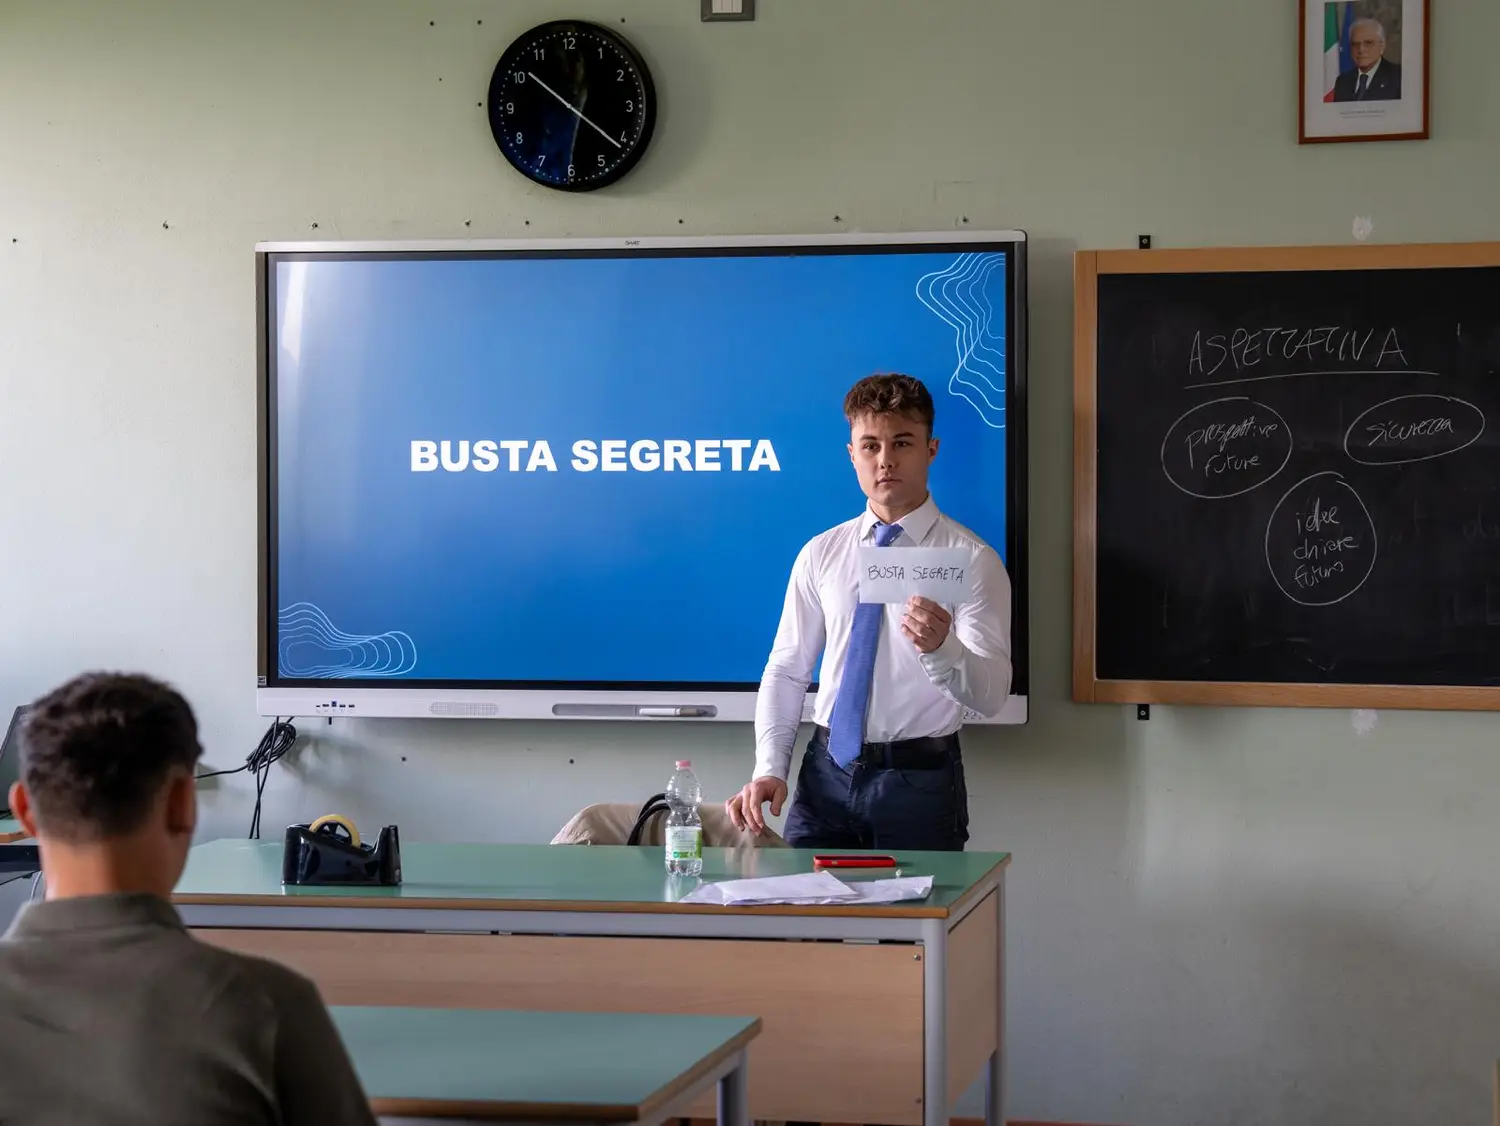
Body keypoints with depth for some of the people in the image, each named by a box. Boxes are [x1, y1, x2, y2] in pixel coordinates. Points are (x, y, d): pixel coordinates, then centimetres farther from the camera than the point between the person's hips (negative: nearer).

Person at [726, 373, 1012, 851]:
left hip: (920, 785, -3)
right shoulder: (820, 554, 8)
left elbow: (992, 694, -12)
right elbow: (785, 670, 10)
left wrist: (942, 648, -32)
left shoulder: (972, 559, -4)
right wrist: (769, 768, -3)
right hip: (826, 775, 3)